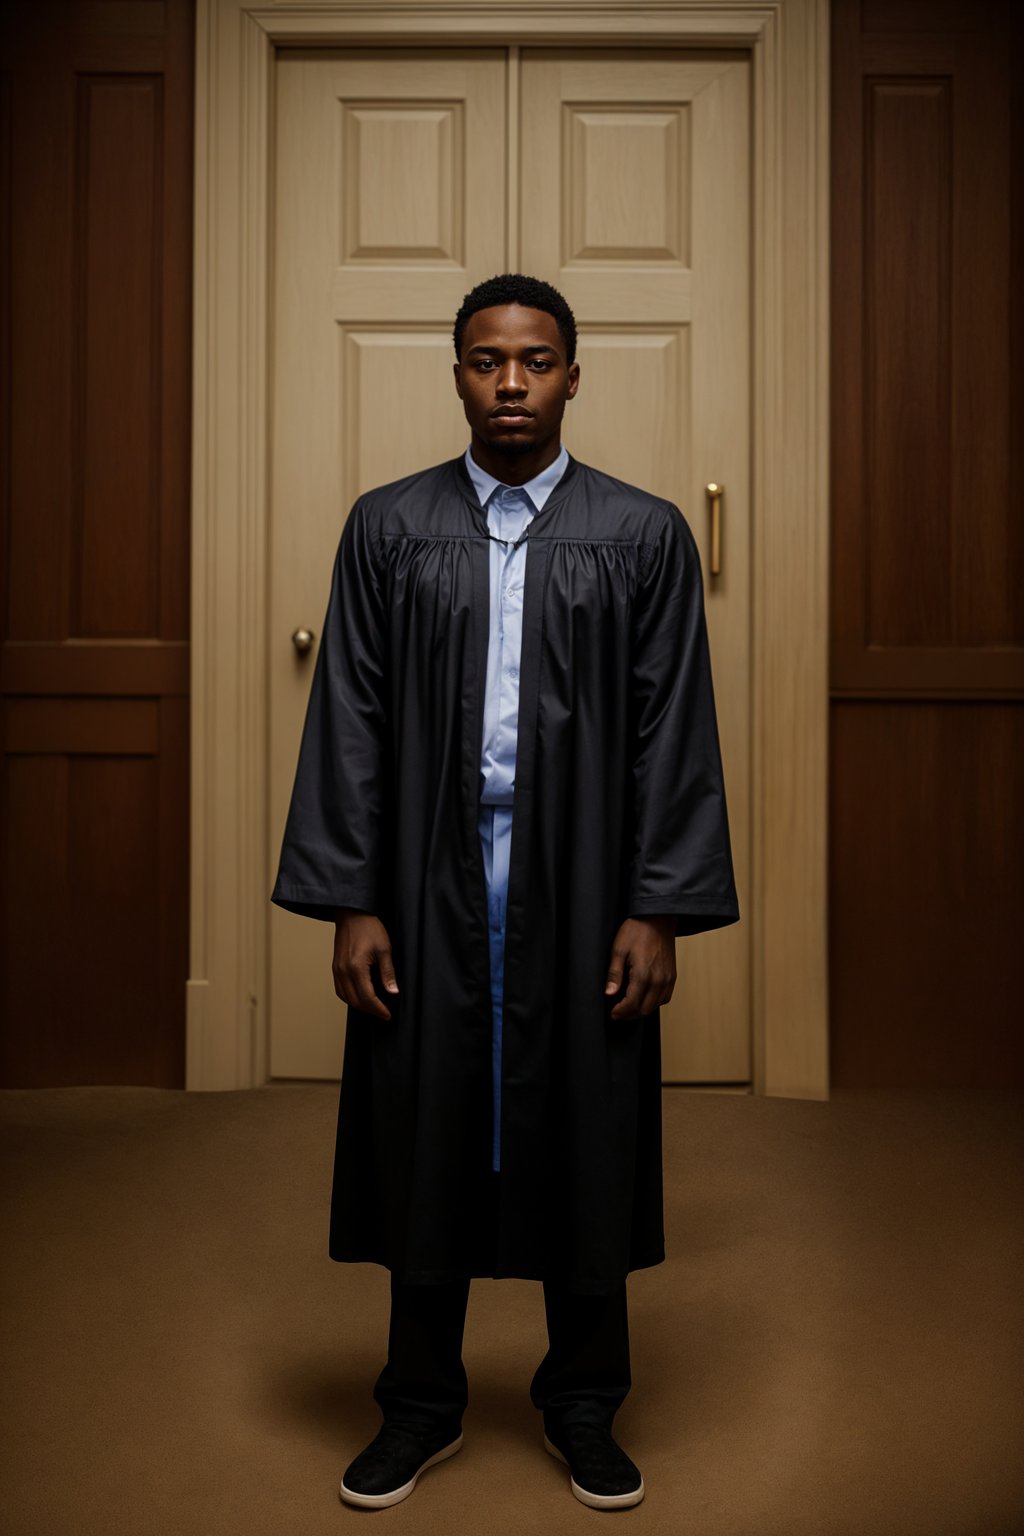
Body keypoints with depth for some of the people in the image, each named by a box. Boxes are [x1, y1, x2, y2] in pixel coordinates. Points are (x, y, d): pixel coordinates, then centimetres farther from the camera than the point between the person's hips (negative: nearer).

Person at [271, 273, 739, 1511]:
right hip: (430, 888, 1)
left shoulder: (645, 535, 2)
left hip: (581, 891, 0)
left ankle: (583, 1405, 30)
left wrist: (658, 910, -6)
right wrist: (349, 902, -4)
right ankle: (421, 1405, 29)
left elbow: (673, 735, -1)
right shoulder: (387, 528, 4)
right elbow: (349, 725, 2)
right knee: (425, 1140, 9)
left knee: (585, 1142, 9)